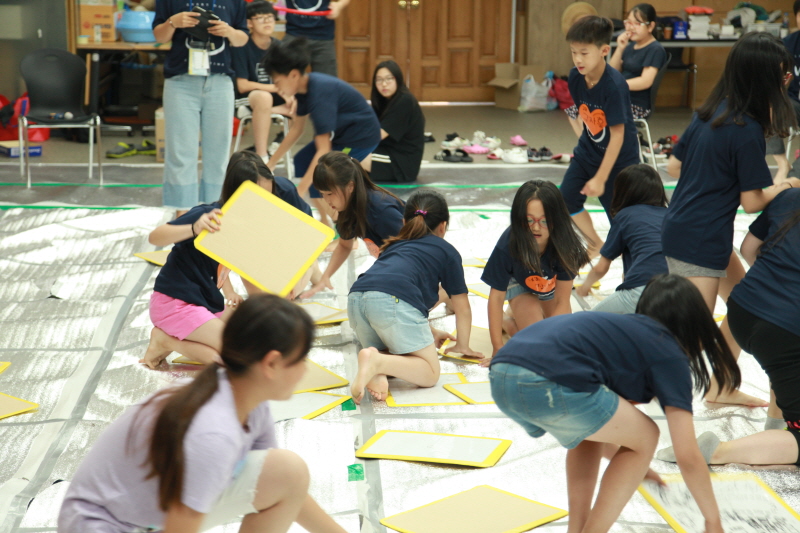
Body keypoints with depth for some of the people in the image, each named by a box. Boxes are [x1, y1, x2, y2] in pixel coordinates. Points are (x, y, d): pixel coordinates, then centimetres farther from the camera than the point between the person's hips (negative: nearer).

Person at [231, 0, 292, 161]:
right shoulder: (242, 47, -13)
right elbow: (242, 86, -18)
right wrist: (276, 87, -22)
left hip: (274, 98, 5)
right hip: (245, 99, -5)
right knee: (263, 97, -39)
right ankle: (261, 156, -33)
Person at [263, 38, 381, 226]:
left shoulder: (320, 93, -31)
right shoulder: (304, 87, -4)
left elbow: (323, 150, -33)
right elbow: (296, 128, 10)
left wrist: (300, 191, -34)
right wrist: (271, 163, 14)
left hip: (362, 135, -10)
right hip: (342, 132, 10)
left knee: (318, 176, -15)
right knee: (301, 163, 10)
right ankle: (326, 222, 18)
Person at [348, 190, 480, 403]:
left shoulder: (395, 244, 39)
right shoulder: (446, 251, 24)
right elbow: (462, 308, 28)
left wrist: (429, 332, 62)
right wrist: (462, 346, 44)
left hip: (356, 298, 6)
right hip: (392, 302, -5)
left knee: (387, 354, 29)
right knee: (430, 372, 6)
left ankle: (375, 370, -7)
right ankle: (377, 363, -21)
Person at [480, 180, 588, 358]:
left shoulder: (564, 244, -36)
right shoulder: (508, 245, -39)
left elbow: (562, 301, -27)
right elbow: (496, 296, -27)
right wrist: (497, 348, -27)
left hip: (552, 286, 3)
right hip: (519, 283, -2)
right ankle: (508, 322, 13)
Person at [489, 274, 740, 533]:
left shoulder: (624, 332, 36)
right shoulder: (670, 354, 15)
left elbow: (604, 424, 50)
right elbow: (688, 456, 10)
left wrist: (630, 466, 66)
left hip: (501, 375, 8)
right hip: (546, 384, -8)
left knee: (591, 424, 33)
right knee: (644, 438, 16)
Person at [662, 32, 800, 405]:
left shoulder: (708, 112, 5)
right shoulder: (748, 130, -18)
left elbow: (673, 166, 12)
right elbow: (752, 202, -13)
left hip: (680, 225, 9)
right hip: (700, 241, -9)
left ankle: (720, 388, 28)